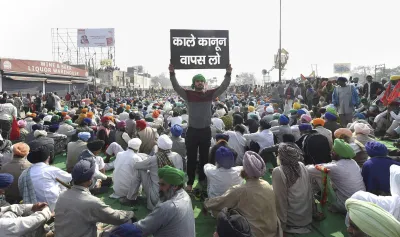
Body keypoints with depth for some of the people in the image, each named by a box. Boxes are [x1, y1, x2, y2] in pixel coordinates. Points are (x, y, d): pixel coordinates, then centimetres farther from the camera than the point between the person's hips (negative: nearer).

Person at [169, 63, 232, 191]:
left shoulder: (210, 94, 1)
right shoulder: (189, 94, -2)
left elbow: (223, 87, -6)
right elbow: (176, 87, -11)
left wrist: (228, 74, -17)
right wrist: (172, 73, -22)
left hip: (206, 131, 1)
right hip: (192, 131, -1)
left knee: (204, 157, 14)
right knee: (191, 158, 7)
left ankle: (203, 180, 31)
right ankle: (190, 182, 19)